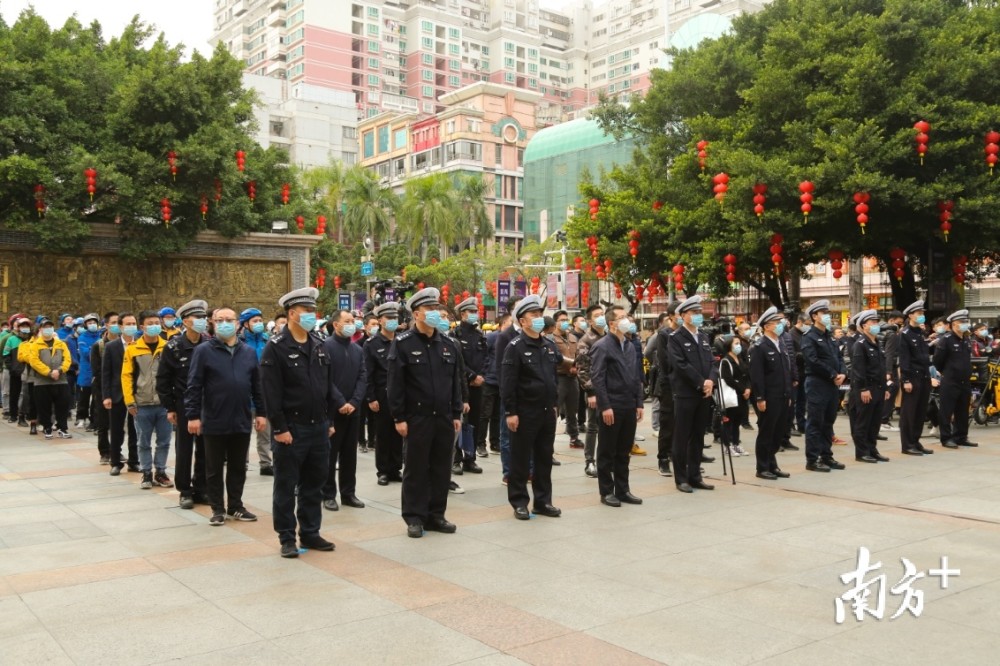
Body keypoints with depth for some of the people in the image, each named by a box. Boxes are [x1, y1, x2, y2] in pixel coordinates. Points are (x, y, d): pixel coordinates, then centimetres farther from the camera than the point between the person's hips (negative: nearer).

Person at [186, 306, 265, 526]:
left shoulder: (249, 352, 8)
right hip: (214, 422, -3)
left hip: (242, 421, 3)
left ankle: (235, 506, 24)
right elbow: (194, 386, -6)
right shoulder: (203, 350, -4)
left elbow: (257, 385, 11)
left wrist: (261, 412, 8)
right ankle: (218, 509, 18)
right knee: (214, 469, 7)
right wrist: (192, 415, -11)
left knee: (238, 468, 12)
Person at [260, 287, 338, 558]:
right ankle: (287, 538, 15)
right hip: (291, 429, -6)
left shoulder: (318, 345, 11)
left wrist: (330, 420, 12)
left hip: (319, 427, 6)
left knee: (314, 485, 13)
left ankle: (310, 533, 25)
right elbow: (271, 392, -14)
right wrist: (279, 428, -17)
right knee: (286, 486, 5)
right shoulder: (276, 347, -10)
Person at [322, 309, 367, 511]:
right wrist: (340, 403, -17)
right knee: (330, 453, 1)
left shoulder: (358, 350, 12)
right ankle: (328, 495, 9)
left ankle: (348, 493, 19)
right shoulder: (326, 346, -7)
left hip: (353, 409, 6)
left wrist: (354, 402, -8)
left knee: (350, 453, 11)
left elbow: (362, 379, 5)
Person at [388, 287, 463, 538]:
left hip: (444, 418, 5)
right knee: (416, 469, 4)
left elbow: (456, 382, 13)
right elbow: (395, 384, -8)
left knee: (441, 469, 10)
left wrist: (457, 414, 9)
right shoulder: (402, 343, -5)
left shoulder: (449, 344, 10)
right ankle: (414, 518, 13)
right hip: (416, 418, -5)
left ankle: (436, 515, 21)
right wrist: (399, 418, -11)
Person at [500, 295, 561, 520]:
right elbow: (508, 383, -14)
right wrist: (510, 412, -18)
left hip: (547, 411, 6)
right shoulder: (515, 347, -10)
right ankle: (519, 502, 12)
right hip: (525, 412, -6)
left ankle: (543, 501, 22)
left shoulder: (550, 346, 11)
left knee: (544, 459, 12)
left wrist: (554, 403, 16)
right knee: (521, 459, 3)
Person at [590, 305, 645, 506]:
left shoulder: (630, 346, 14)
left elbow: (636, 377, 16)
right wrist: (605, 406, -19)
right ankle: (606, 491, 11)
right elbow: (597, 379, -14)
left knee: (624, 452, 12)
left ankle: (623, 490, 21)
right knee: (607, 452, 3)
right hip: (611, 407, -7)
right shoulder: (601, 346, -9)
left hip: (629, 407, 7)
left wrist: (639, 403, 10)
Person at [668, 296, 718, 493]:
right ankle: (681, 479, 7)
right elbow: (681, 365, -16)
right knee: (682, 438, 0)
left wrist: (711, 381, -8)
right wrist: (701, 383, -16)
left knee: (698, 438, 10)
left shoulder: (704, 337, 15)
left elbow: (711, 362, 10)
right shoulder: (675, 338, -7)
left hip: (704, 394, 7)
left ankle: (695, 476, 17)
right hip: (685, 394, -7)